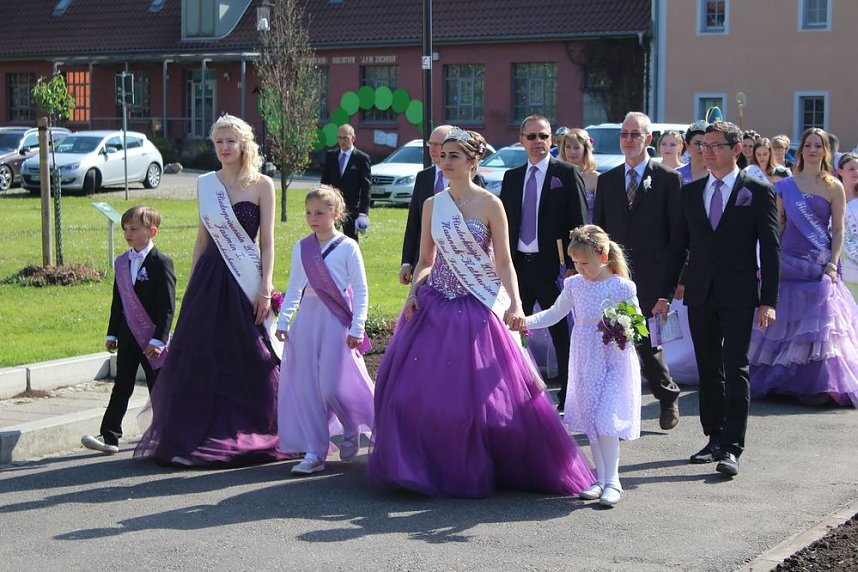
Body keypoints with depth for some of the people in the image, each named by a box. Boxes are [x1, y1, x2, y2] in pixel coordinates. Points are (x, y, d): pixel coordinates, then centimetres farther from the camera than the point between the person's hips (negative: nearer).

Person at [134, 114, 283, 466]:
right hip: (209, 278, 4)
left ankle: (254, 434, 15)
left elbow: (267, 242, -3)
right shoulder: (205, 184, 10)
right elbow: (202, 238, 15)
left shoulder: (262, 185, -1)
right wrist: (192, 284, 12)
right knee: (202, 358, 2)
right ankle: (199, 435, 10)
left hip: (246, 279, -4)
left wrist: (265, 288, -9)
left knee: (252, 361, 1)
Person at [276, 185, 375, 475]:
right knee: (305, 387, 2)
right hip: (306, 320, 4)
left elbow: (361, 291, -3)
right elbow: (294, 288, 15)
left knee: (333, 386, -9)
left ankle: (351, 431, 22)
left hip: (336, 322, -4)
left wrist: (357, 328, -9)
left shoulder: (347, 247, -3)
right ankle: (313, 453, 8)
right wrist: (283, 320, 7)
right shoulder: (301, 248, 8)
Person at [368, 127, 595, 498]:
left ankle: (473, 471, 13)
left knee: (482, 391, -4)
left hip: (477, 308, -4)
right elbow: (425, 260, 13)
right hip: (435, 305, 4)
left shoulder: (490, 205, -4)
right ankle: (429, 467, 13)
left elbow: (504, 263, -6)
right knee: (423, 387, 0)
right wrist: (413, 292, -4)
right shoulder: (432, 205, 8)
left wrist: (515, 305, -18)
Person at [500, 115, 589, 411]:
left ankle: (568, 392, 16)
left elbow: (579, 224, -7)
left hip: (551, 265, -5)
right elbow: (503, 223, 13)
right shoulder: (512, 177, 11)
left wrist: (572, 265, -13)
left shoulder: (567, 174, -4)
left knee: (561, 332, 5)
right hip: (517, 264, 5)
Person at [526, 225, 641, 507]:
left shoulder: (622, 287, -11)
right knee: (591, 420, 8)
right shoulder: (574, 285, 3)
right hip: (585, 364, 5)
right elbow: (554, 314, 11)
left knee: (605, 420, -12)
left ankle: (612, 481, -4)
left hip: (614, 363, -5)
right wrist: (525, 321, -2)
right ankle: (600, 479, 17)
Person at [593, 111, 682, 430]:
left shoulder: (668, 179, 0)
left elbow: (678, 232, 0)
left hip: (651, 277, -4)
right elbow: (598, 229, 14)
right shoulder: (607, 180, 12)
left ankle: (669, 396, 19)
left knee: (646, 342, -7)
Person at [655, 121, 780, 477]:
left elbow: (770, 249, -3)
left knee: (736, 370, -7)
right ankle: (714, 440, 19)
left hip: (738, 296, -4)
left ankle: (731, 448, -9)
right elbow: (678, 246, 12)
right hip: (700, 294, 4)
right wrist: (665, 294, 7)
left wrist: (768, 300, -9)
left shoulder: (758, 192, -1)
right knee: (708, 370, 10)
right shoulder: (691, 193, 10)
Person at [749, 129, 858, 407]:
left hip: (819, 266, -2)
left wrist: (832, 265, -9)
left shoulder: (833, 187, 3)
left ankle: (819, 385, -2)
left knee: (819, 323, -7)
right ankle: (781, 379, 16)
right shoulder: (785, 186, 8)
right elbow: (777, 227, 10)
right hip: (787, 263, 2)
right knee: (783, 321, 4)